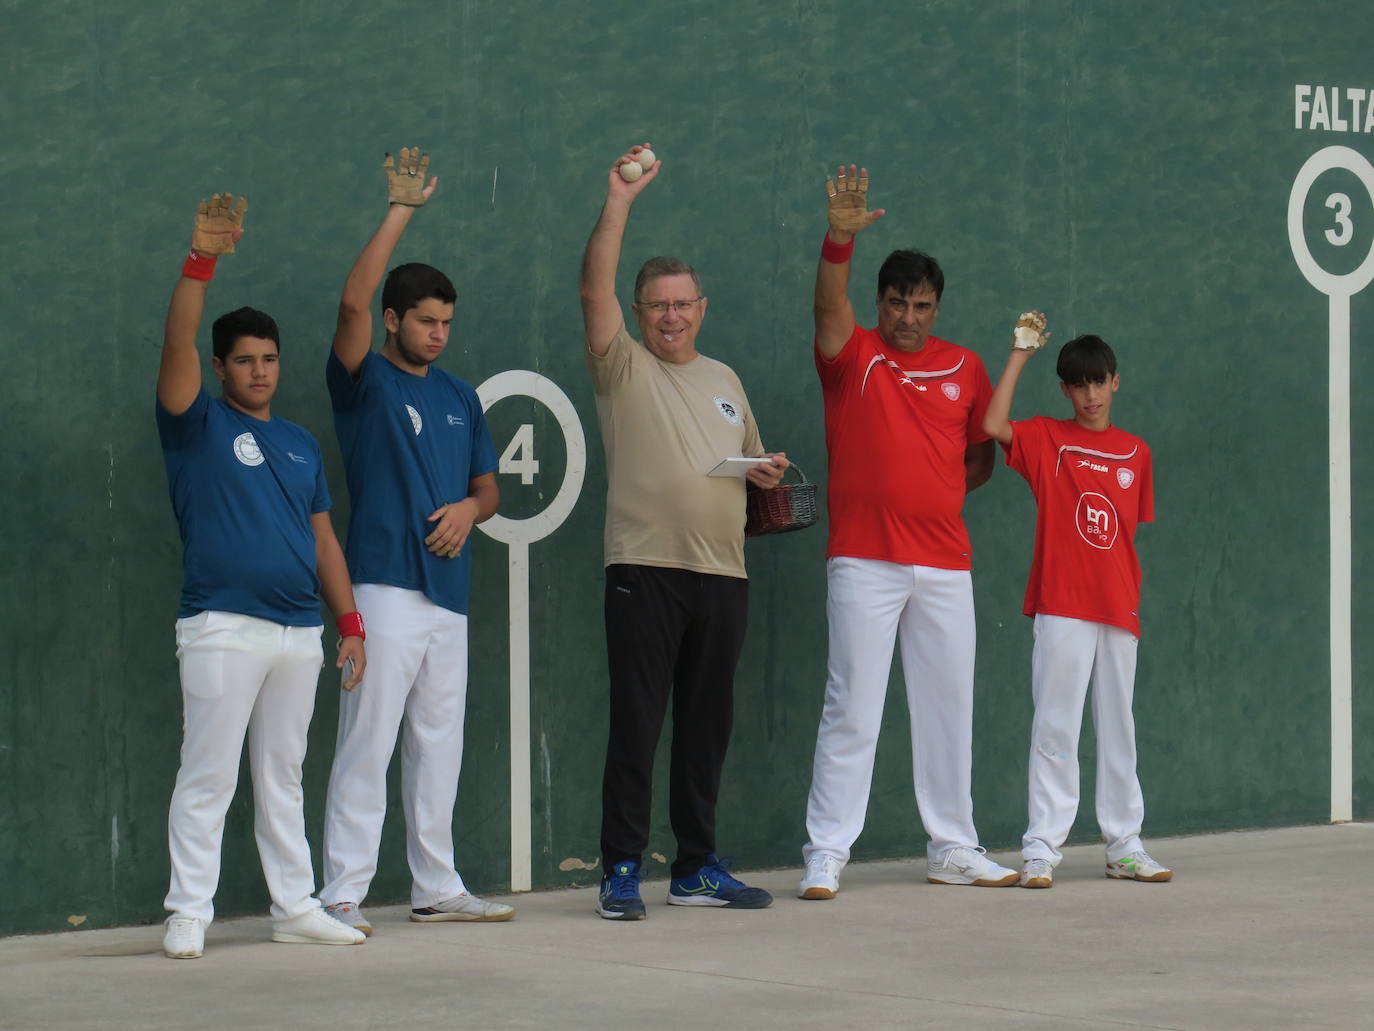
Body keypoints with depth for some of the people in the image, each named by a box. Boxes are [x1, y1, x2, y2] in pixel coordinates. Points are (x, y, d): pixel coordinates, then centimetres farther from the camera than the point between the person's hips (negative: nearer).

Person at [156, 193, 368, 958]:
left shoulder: (301, 444, 17)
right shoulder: (199, 424, 1)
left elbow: (323, 537, 19)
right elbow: (178, 344, -14)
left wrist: (350, 622, 13)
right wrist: (202, 260, -25)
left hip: (300, 630, 5)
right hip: (224, 627, -5)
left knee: (284, 779, 11)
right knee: (207, 777, -5)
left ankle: (296, 907, 16)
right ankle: (189, 914, -2)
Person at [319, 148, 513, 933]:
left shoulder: (460, 397, 17)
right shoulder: (363, 382, -1)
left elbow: (489, 486, 21)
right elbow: (354, 301, -19)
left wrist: (470, 507, -3)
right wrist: (402, 210, -18)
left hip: (450, 588, 6)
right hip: (386, 585, -6)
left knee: (440, 746, 10)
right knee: (367, 742, -9)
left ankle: (437, 887, 17)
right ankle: (344, 892, -8)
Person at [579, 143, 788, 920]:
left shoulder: (724, 380, 19)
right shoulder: (623, 367, 3)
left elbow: (750, 460, 29)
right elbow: (596, 289, -12)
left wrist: (767, 472, 6)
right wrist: (619, 202, -17)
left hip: (723, 573, 5)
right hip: (646, 569, -5)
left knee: (708, 725, 8)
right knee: (636, 724, -7)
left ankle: (698, 868, 16)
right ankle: (622, 871, -2)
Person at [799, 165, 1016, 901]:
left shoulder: (964, 367, 11)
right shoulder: (852, 354, 0)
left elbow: (982, 450, 23)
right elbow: (828, 305, -21)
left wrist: (947, 493, 6)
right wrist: (840, 237, -37)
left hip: (945, 563, 4)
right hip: (863, 560, -4)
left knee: (949, 706, 10)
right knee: (851, 708, -5)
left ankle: (952, 849, 20)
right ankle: (826, 853, -1)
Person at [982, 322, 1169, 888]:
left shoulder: (1136, 451, 12)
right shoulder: (1047, 438, 2)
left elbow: (1131, 533, 15)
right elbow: (994, 425, -17)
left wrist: (1132, 596, 7)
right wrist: (1020, 354, -11)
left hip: (1117, 609, 4)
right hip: (1062, 608, -4)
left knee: (1118, 729, 10)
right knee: (1055, 728, -5)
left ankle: (1124, 846, 16)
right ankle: (1041, 848, -3)